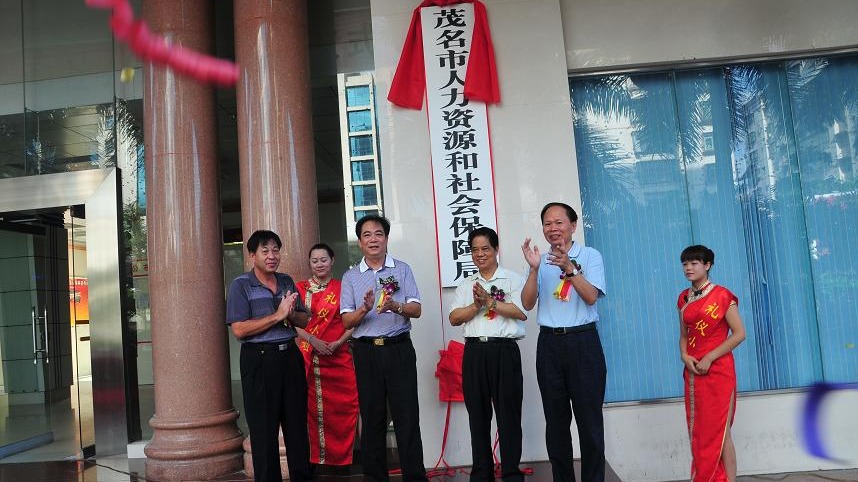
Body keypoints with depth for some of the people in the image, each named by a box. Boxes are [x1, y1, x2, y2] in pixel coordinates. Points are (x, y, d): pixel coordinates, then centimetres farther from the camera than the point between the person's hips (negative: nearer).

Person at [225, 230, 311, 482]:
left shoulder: (287, 282, 11)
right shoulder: (241, 285, -5)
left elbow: (304, 320, 14)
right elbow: (239, 329, -15)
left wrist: (292, 314, -8)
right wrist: (278, 315, -17)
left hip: (290, 356, 5)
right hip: (259, 360, -5)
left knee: (297, 424, 12)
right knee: (264, 429, 4)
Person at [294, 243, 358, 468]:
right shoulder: (301, 288, 7)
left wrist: (338, 342, -11)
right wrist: (313, 340, -14)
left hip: (339, 356, 0)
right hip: (311, 356, 0)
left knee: (343, 406, -1)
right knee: (315, 407, 3)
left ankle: (342, 456, 12)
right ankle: (319, 456, 14)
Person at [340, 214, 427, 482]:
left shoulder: (402, 270, 6)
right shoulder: (350, 277, 8)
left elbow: (416, 310, -2)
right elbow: (347, 321, 2)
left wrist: (395, 306, -22)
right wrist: (365, 309, -18)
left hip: (399, 349, -1)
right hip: (366, 351, 1)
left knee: (407, 415, -2)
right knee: (371, 416, 8)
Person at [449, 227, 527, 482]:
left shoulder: (512, 279, 4)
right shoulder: (465, 285, 16)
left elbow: (521, 312, -10)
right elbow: (454, 318, 6)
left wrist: (490, 301, -12)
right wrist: (477, 305, -9)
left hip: (504, 350, -4)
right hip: (474, 351, 4)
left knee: (508, 413, 0)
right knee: (477, 414, 8)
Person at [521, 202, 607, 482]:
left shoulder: (590, 256, 1)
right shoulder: (542, 261, 10)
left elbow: (591, 297, -11)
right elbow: (527, 304, 0)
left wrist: (570, 268, -23)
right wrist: (534, 269, -13)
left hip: (583, 342, -3)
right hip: (549, 344, 3)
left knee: (589, 417, 1)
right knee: (556, 420, 9)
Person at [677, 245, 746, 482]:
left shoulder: (722, 295, -6)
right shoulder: (684, 298, 10)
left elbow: (739, 333, -10)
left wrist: (710, 358, -16)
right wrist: (684, 355, -4)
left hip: (718, 369, -6)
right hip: (693, 371, 6)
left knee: (719, 431, -3)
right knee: (698, 431, 7)